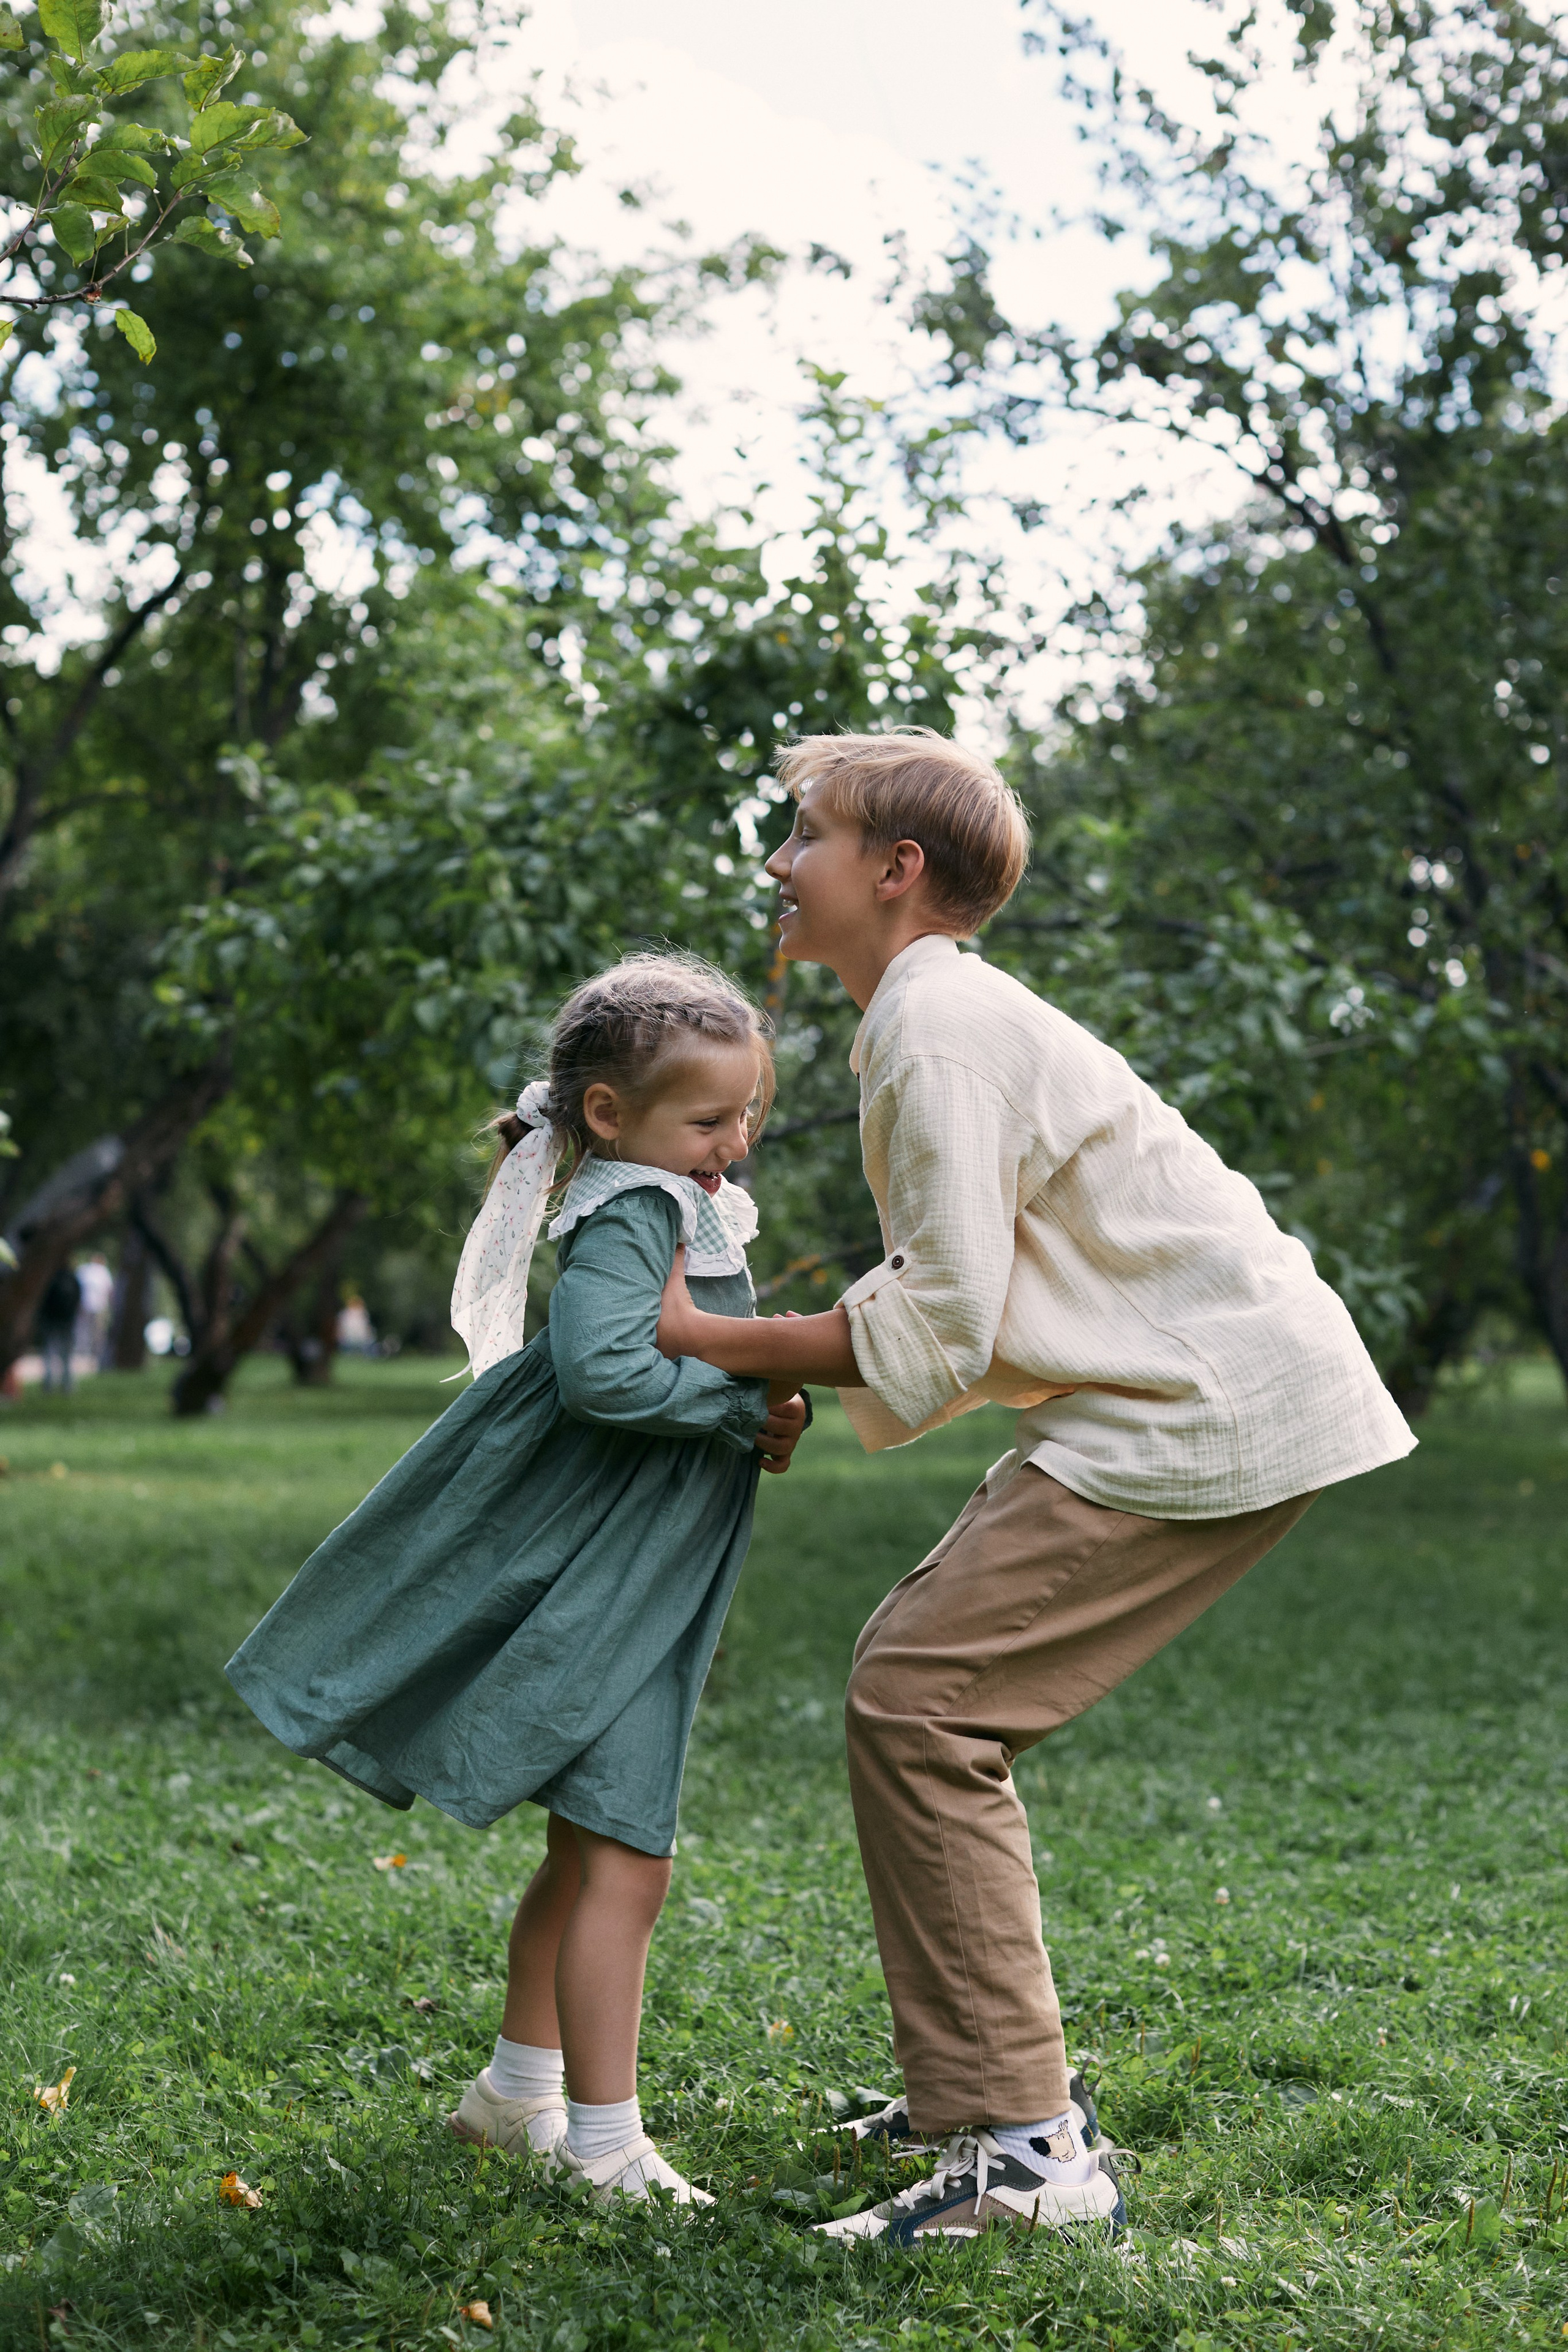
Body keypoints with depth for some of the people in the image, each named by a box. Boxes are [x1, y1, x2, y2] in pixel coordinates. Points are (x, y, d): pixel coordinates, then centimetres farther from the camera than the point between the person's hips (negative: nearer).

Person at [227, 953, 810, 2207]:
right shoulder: (627, 1219, -18)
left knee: (589, 1855, 20)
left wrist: (759, 1417, 2)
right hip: (594, 1588, -11)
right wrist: (747, 1408, -23)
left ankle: (519, 2088, 35)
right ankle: (602, 2143, 2)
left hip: (631, 1588, 11)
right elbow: (602, 1368, -34)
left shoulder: (683, 1208, 14)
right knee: (623, 1866, -7)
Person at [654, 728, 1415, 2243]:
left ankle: (1023, 2149, -13)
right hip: (1182, 1394, 10)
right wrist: (785, 1378, 5)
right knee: (916, 1660, 14)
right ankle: (991, 2073, 22)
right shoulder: (940, 1015, 19)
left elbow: (934, 1334, -19)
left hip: (1212, 1411, -10)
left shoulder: (939, 1026, -14)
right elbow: (958, 1301, 17)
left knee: (919, 1699, -14)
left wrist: (711, 1341, -9)